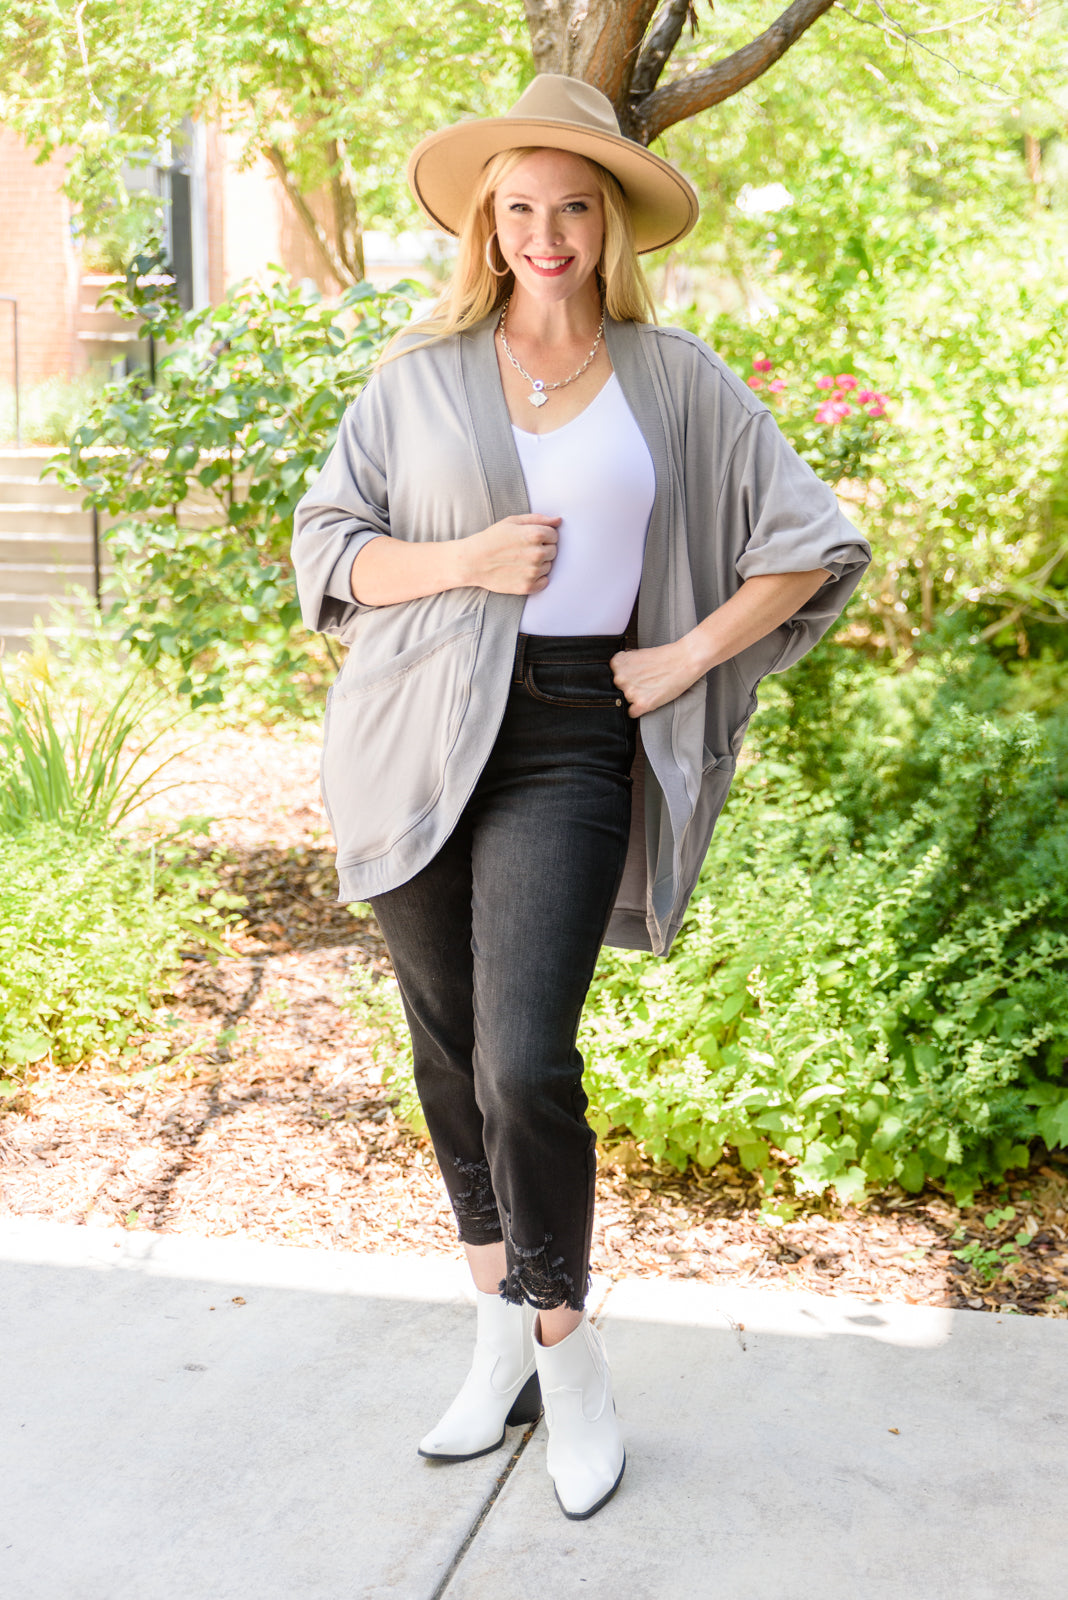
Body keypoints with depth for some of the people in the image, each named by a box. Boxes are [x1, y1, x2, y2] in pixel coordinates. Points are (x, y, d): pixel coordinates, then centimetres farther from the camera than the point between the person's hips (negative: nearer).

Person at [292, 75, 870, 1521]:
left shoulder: (674, 381, 7)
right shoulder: (423, 372, 9)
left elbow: (814, 543, 9)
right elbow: (327, 546, 7)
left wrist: (686, 661, 1)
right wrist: (465, 559, -9)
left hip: (573, 744, -2)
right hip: (425, 739, 2)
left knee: (525, 1063, -13)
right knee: (449, 1051, 8)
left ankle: (567, 1350, 9)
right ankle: (504, 1338, 27)